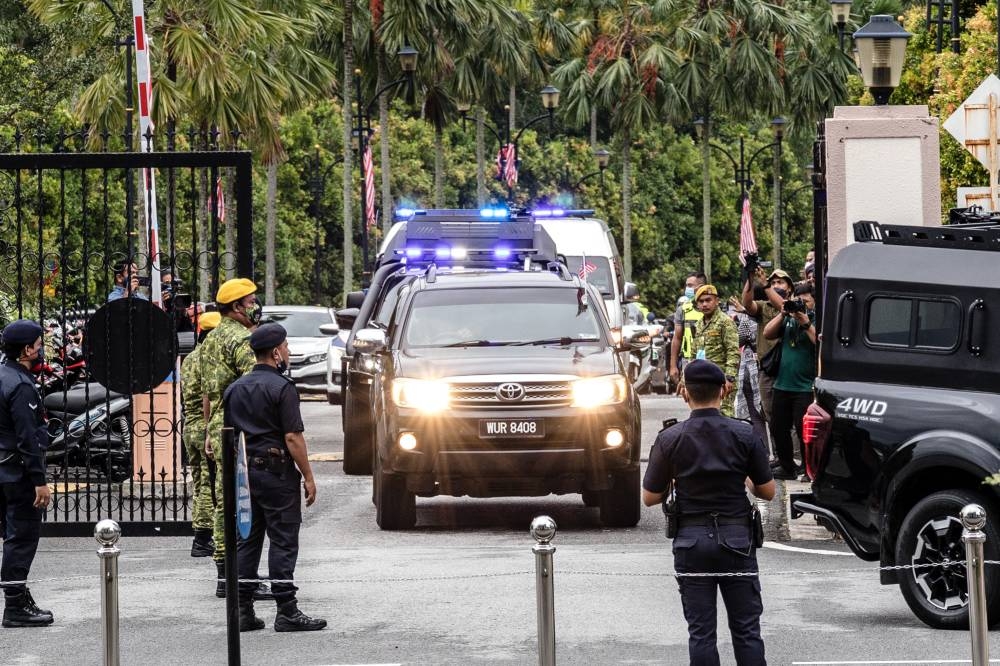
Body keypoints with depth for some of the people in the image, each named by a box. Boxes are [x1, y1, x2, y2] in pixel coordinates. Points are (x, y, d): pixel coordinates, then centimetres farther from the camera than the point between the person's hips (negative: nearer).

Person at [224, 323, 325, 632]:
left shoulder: (235, 389, 11)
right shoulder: (281, 387, -11)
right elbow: (293, 437, -15)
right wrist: (308, 476, -10)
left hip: (243, 471, 7)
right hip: (276, 471, -7)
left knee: (246, 540, 9)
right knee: (283, 541, -4)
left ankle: (242, 609, 9)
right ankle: (287, 611, -5)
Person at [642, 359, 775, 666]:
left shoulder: (670, 439, -6)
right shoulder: (744, 434, -5)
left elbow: (650, 498, 0)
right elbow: (768, 491, 1)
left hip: (692, 540, 0)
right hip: (736, 536, 0)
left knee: (701, 631, 3)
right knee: (746, 629, 5)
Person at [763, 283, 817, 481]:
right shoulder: (789, 319, 12)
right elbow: (767, 334, 5)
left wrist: (806, 323, -21)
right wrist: (783, 314, -4)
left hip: (805, 388, -7)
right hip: (783, 384, 7)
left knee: (804, 430, -6)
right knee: (778, 429, 13)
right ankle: (786, 467, 26)